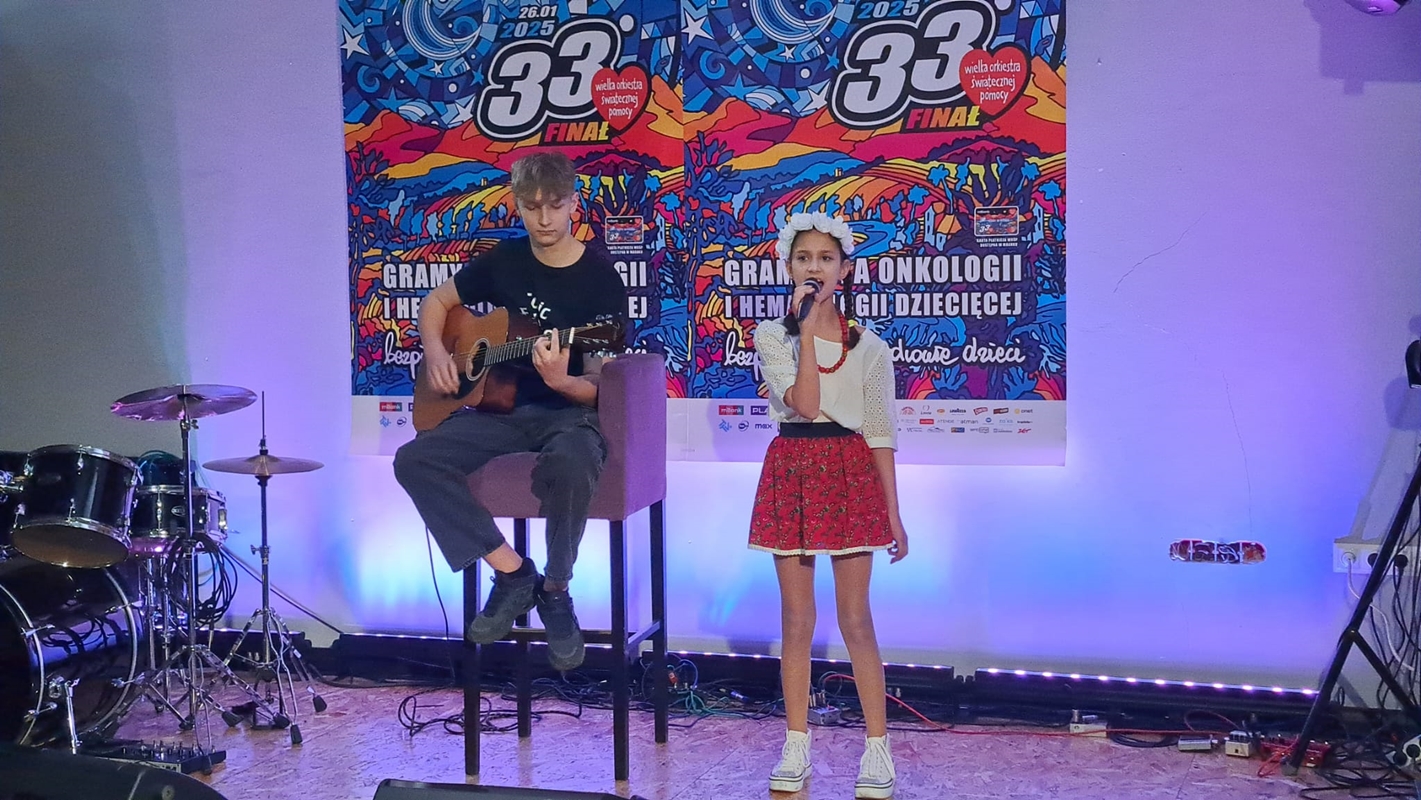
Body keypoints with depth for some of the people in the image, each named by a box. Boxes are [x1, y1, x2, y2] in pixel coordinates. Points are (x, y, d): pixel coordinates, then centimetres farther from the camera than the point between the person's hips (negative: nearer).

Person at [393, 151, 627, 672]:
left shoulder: (601, 281, -7)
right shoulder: (505, 261, 6)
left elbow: (597, 390, -11)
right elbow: (437, 302, 22)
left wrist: (561, 380, -33)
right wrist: (435, 352, 2)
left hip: (570, 413, -4)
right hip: (502, 409, 5)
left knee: (570, 463, -40)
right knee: (415, 460, -20)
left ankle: (555, 590, -14)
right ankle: (512, 572, -11)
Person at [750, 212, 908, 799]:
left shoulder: (869, 347, 3)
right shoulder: (772, 337, 1)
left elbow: (881, 435, 4)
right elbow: (805, 403, -14)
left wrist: (893, 515, 2)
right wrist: (807, 327, -15)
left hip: (851, 474, -1)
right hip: (791, 471, 1)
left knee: (855, 620, 0)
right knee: (796, 618, 7)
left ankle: (877, 748, 9)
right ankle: (796, 748, 16)